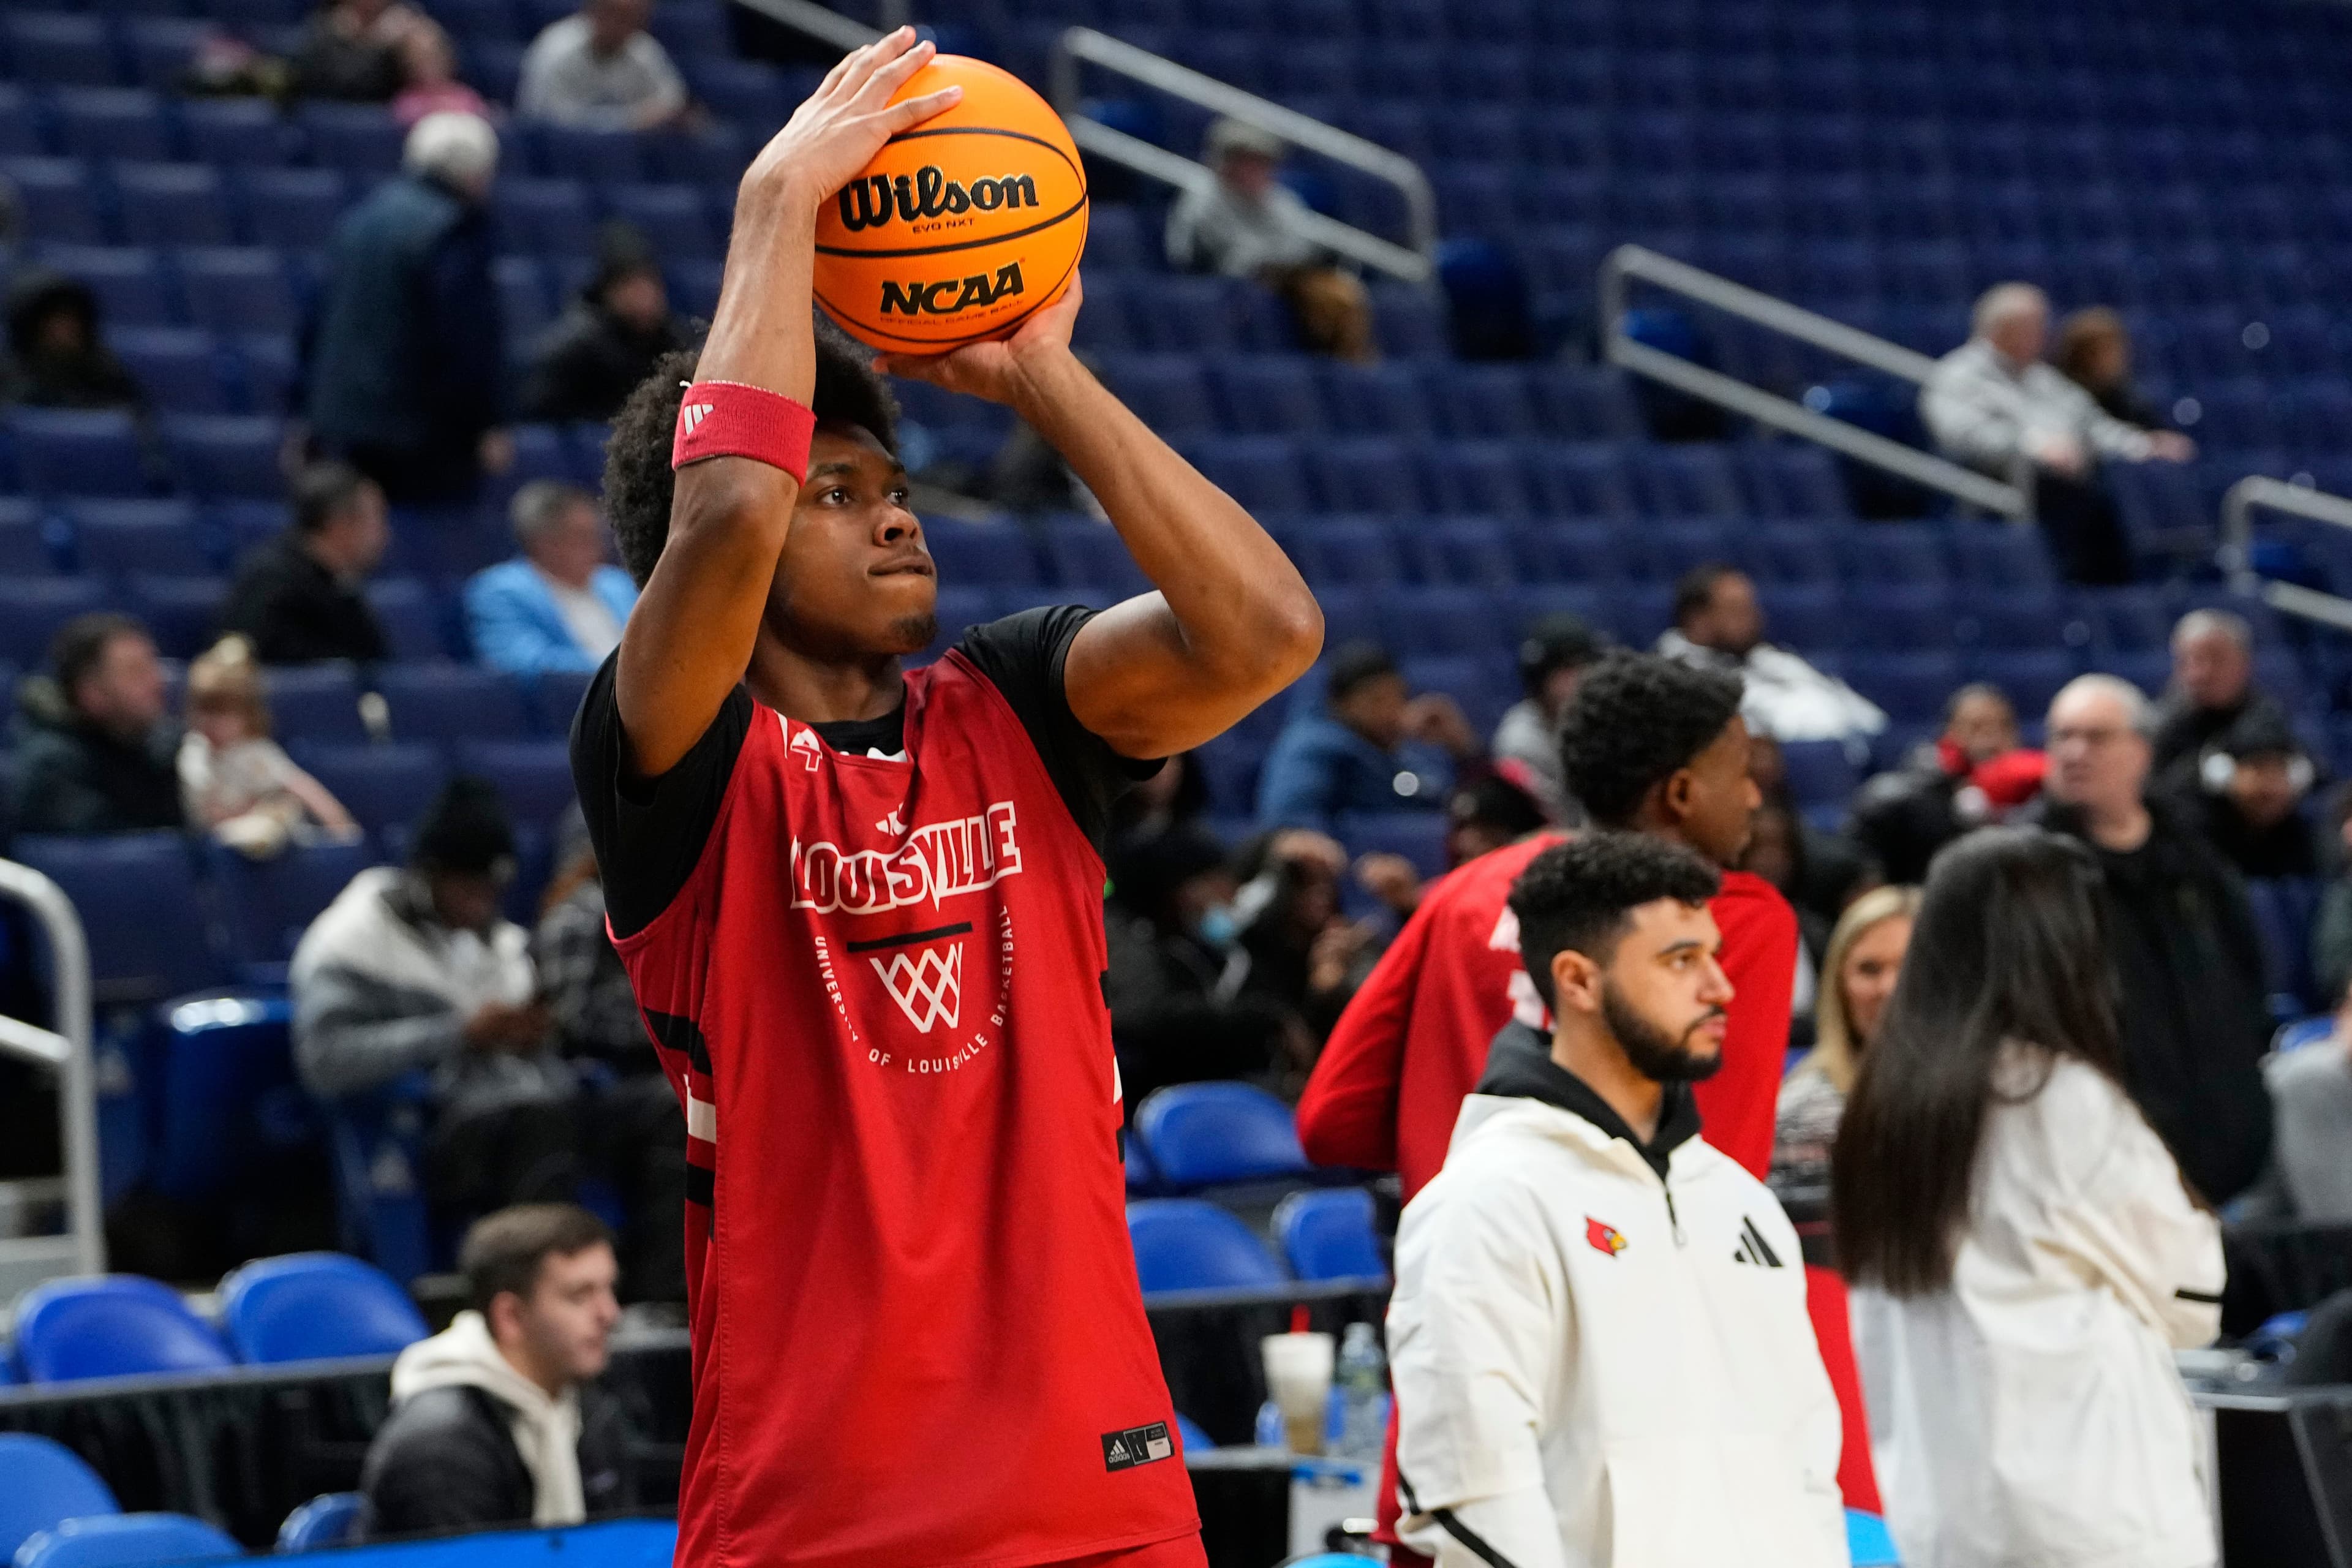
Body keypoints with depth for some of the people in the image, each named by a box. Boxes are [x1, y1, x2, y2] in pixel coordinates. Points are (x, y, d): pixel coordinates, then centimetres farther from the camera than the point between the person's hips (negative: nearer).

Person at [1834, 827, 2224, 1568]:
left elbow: (1881, 1339, 10)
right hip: (2095, 1505, -6)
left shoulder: (1886, 1099, 4)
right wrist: (2194, 1220, 18)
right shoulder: (2068, 1097, -12)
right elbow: (2189, 1295, 1)